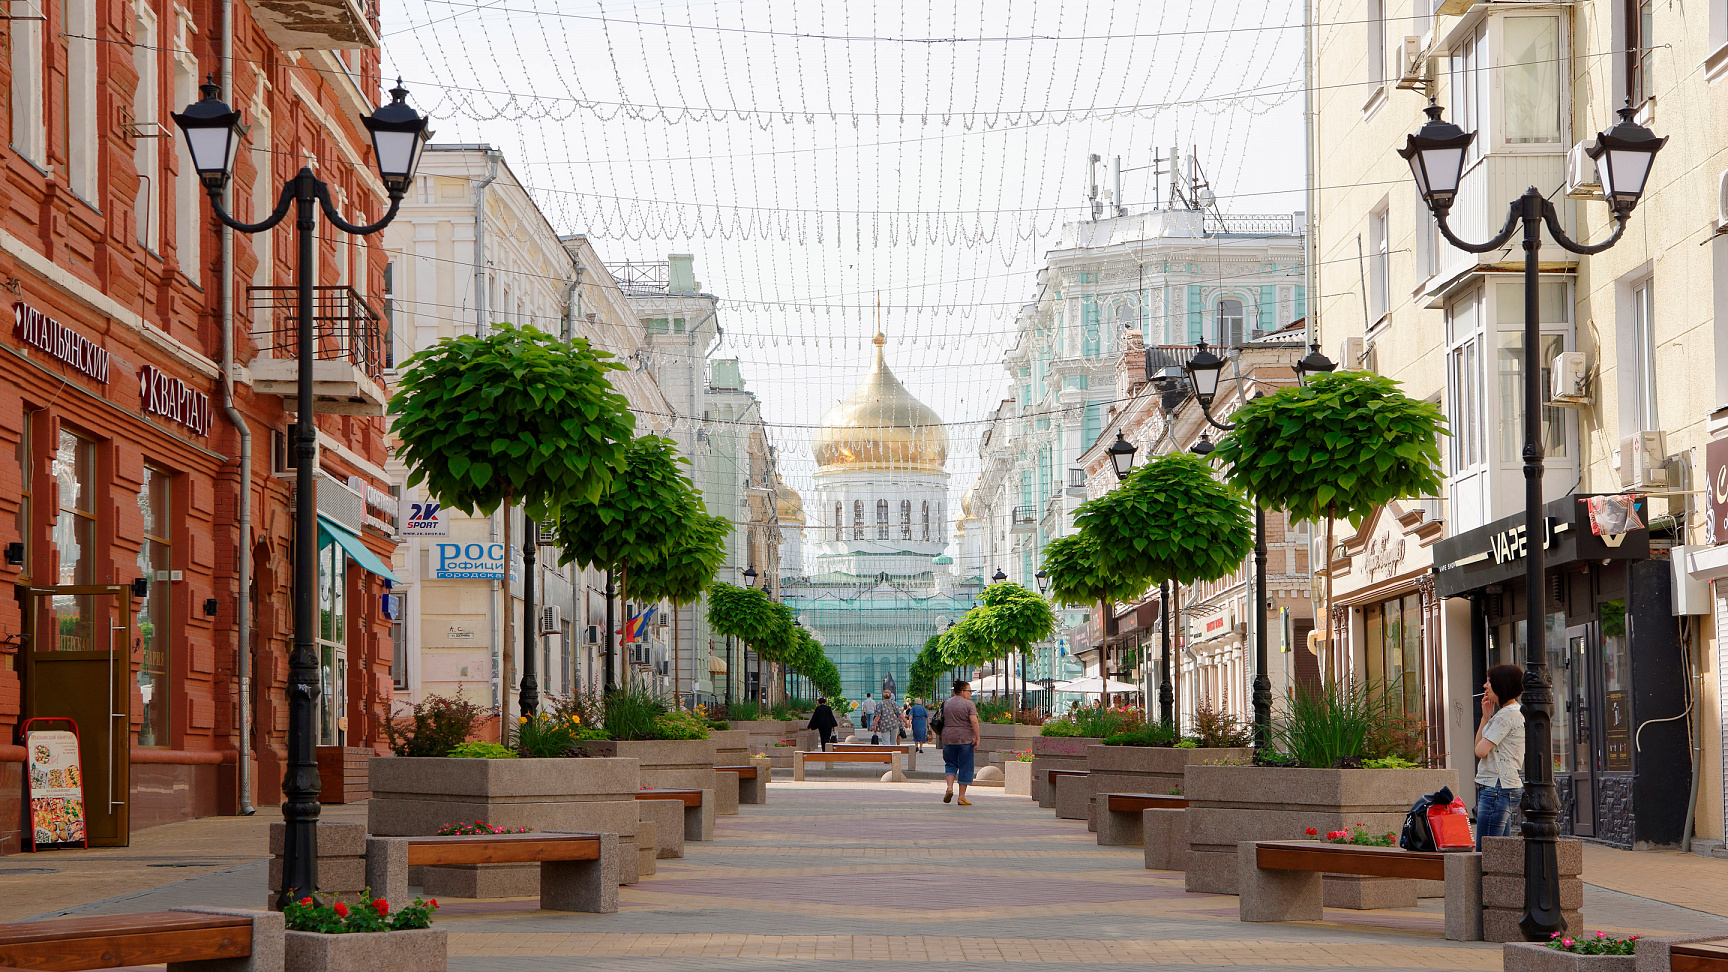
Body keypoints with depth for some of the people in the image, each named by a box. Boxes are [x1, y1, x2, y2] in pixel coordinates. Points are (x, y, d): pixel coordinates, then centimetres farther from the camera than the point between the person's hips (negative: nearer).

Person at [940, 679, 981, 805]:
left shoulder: (946, 703, 9)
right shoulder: (968, 704, -7)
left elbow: (942, 720, 13)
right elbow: (974, 721, -16)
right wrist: (978, 738, -13)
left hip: (948, 738, 4)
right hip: (965, 739, -4)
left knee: (950, 763, 18)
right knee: (965, 768, 4)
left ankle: (949, 787, -4)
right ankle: (962, 797, 5)